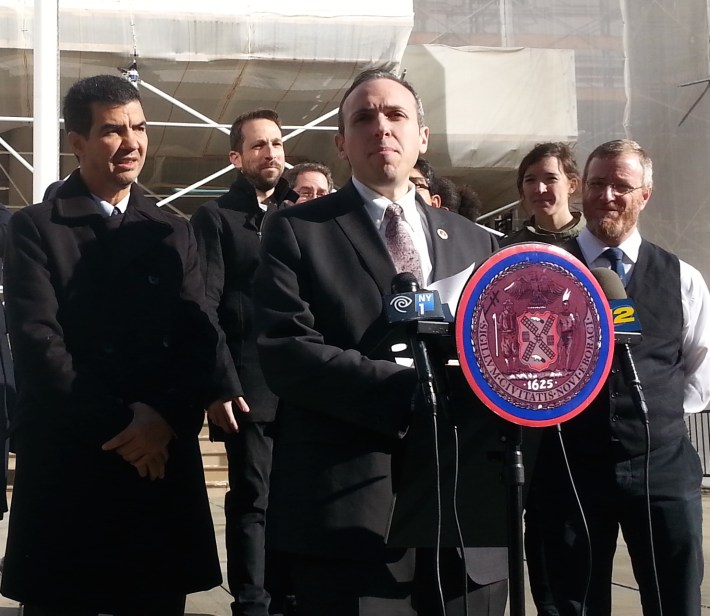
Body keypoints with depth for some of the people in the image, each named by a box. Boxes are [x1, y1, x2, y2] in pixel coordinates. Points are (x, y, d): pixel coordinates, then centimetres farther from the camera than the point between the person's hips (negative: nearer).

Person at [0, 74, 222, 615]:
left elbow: (200, 338, 4)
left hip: (161, 457, 3)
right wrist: (118, 423, -14)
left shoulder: (174, 234, 14)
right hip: (65, 463, -3)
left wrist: (165, 418, -13)